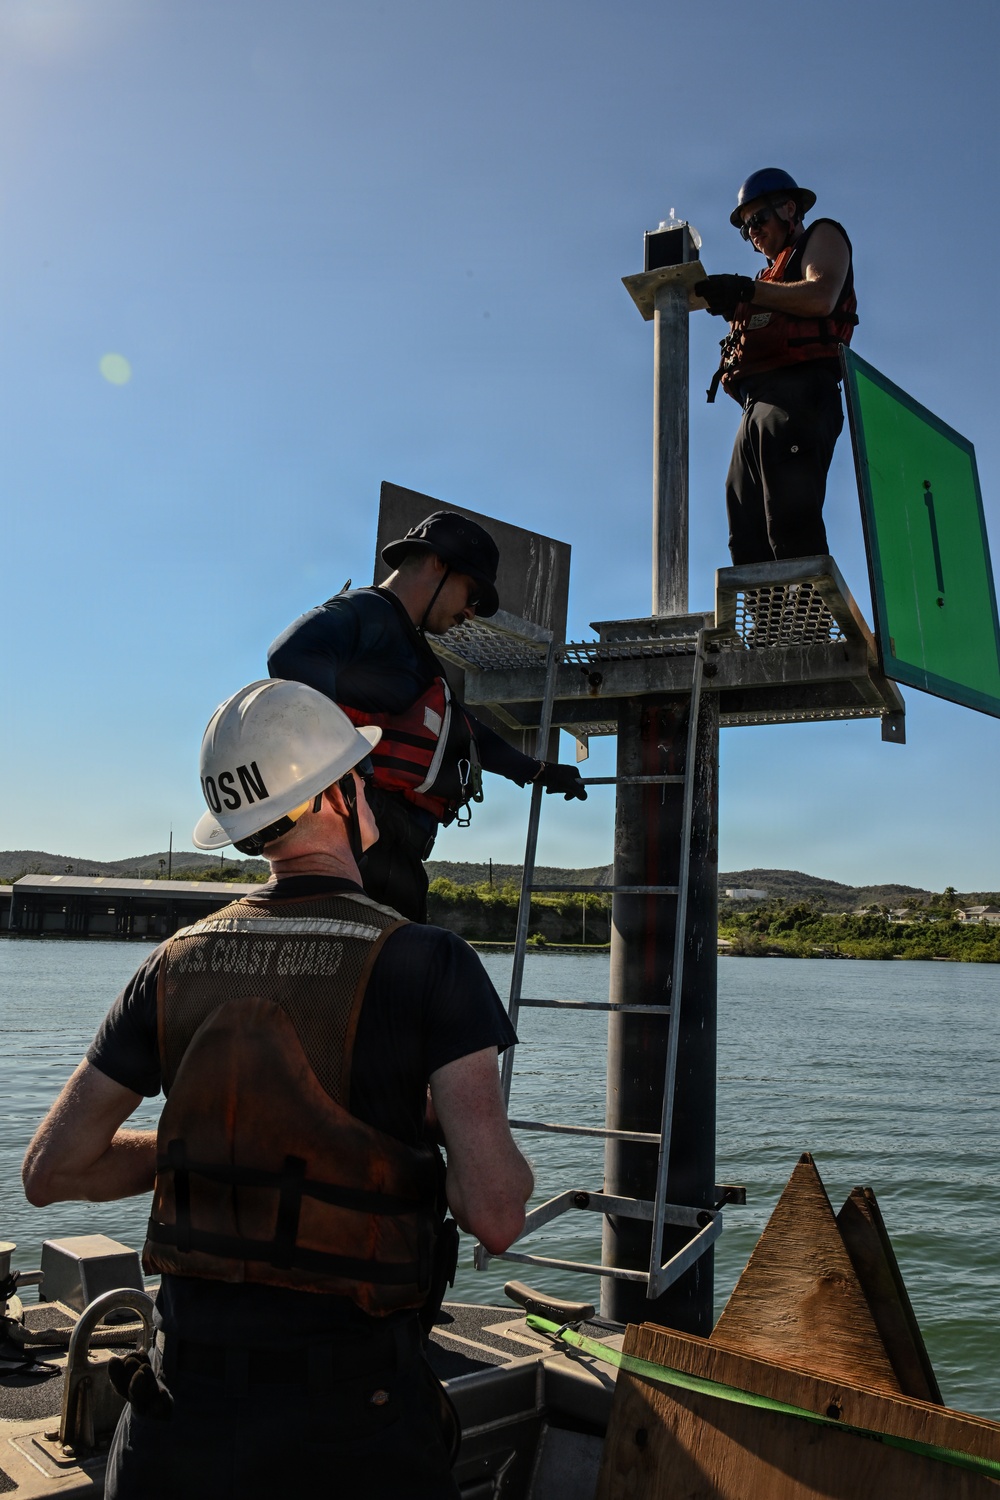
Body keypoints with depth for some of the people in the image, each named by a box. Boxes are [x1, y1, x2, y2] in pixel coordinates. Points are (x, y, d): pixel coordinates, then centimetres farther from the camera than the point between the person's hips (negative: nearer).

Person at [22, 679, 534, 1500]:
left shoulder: (176, 963, -1)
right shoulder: (428, 963, -15)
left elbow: (52, 1171, 6)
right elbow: (495, 1213, -21)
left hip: (182, 1398, 4)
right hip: (346, 1405, -3)